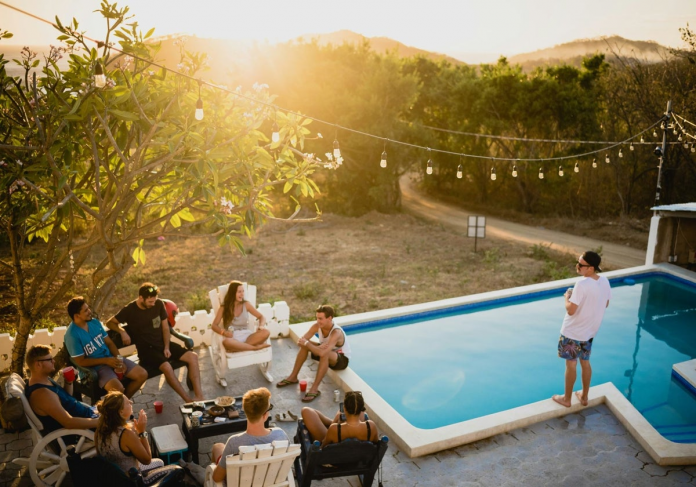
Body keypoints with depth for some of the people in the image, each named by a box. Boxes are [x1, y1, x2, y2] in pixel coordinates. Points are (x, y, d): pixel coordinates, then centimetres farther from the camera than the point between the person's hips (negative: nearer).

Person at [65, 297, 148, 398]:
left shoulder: (94, 322, 4)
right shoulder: (72, 335, -16)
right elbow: (81, 362, -14)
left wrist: (118, 359, -6)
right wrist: (106, 360, -21)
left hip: (111, 358, 7)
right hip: (95, 366, -7)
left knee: (142, 375, -4)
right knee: (118, 389, -32)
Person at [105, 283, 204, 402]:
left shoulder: (159, 304, 0)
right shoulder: (129, 310, -9)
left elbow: (165, 327, 7)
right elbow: (110, 323, 3)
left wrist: (166, 347, -4)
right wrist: (122, 332, -16)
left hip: (162, 344, 5)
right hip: (146, 349, -4)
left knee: (193, 356, -16)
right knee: (166, 367, -34)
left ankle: (199, 396, -20)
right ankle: (188, 400, -25)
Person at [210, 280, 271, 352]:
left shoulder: (246, 304, 9)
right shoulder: (224, 307, 4)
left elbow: (262, 317, 9)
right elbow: (214, 325, -2)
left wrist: (261, 327, -14)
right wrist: (224, 332, -24)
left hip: (246, 336, 3)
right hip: (233, 338, -2)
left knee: (266, 332, -27)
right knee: (226, 342, -41)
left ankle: (242, 346, -32)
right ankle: (256, 347, -32)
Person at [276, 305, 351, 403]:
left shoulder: (336, 333, -35)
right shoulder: (317, 326, -15)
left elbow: (322, 352, -46)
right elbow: (300, 340, -18)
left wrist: (306, 343, -33)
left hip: (342, 359, -7)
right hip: (327, 354, 7)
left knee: (325, 353, -38)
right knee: (304, 345, -12)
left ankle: (314, 389, -33)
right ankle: (293, 377, 0)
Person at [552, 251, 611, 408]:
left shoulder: (582, 284, -29)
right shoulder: (605, 282, -5)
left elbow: (570, 310, -26)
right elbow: (605, 304, 11)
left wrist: (567, 296, -8)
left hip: (573, 332, -7)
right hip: (590, 331, 7)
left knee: (571, 364, 9)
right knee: (585, 362, 21)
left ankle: (566, 399, 24)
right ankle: (584, 397, 35)